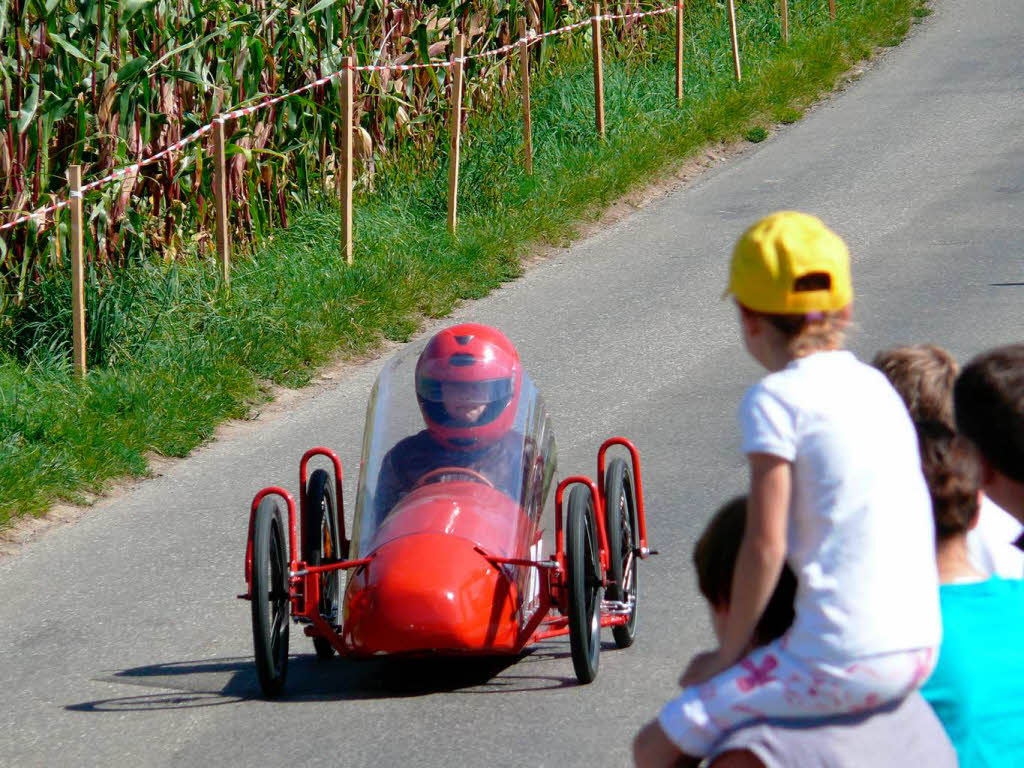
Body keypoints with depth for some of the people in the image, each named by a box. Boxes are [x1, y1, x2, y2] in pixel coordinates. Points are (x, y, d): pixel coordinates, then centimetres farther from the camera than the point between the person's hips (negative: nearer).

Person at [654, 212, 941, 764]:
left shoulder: (777, 399, -10)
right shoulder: (876, 387, 13)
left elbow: (765, 547, -13)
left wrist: (727, 654, 0)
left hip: (842, 665, -8)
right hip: (919, 653, 8)